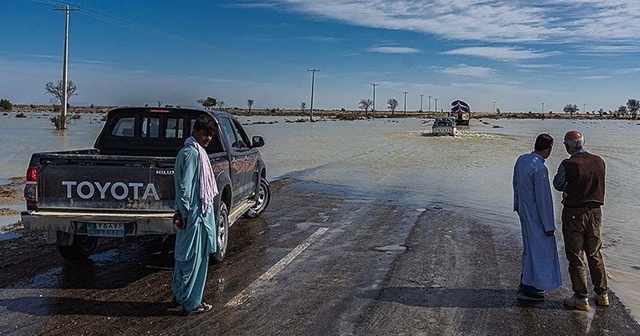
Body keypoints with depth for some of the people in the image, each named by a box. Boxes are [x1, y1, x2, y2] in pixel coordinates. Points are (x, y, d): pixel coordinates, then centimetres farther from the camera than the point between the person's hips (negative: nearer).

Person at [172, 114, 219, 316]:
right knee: (194, 257, -2)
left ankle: (180, 294, 31)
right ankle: (190, 303, 8)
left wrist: (181, 211, 19)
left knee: (184, 255, 18)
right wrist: (184, 213, -18)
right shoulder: (192, 153, -18)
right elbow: (184, 186, -21)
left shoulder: (195, 151, 14)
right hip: (194, 215, -10)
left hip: (196, 213, 10)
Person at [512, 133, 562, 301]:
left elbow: (516, 184, 15)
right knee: (539, 250, 3)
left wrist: (517, 205, 29)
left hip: (524, 210, 9)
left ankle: (526, 283, 31)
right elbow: (543, 199, -21)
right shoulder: (540, 169, -26)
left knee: (530, 248, 20)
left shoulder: (521, 159, 1)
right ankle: (527, 288, 10)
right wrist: (549, 225, -13)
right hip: (536, 216, -9)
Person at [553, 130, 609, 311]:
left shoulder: (568, 164, -17)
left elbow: (558, 185, -3)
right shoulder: (599, 161, -1)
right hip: (595, 212, 5)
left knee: (575, 257, 6)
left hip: (574, 213, -5)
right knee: (595, 254, 19)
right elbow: (596, 183, 12)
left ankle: (581, 298, 12)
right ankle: (602, 294, 27)